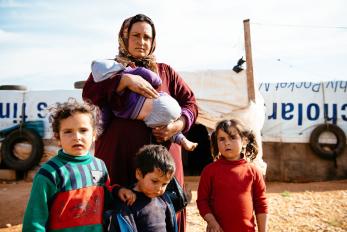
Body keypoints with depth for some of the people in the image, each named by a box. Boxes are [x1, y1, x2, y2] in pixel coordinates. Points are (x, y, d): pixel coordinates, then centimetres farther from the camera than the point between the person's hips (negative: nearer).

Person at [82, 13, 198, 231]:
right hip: (119, 157, -1)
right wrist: (125, 80, -17)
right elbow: (89, 94, -5)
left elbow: (190, 103, 11)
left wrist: (178, 124, -9)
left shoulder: (166, 71, 17)